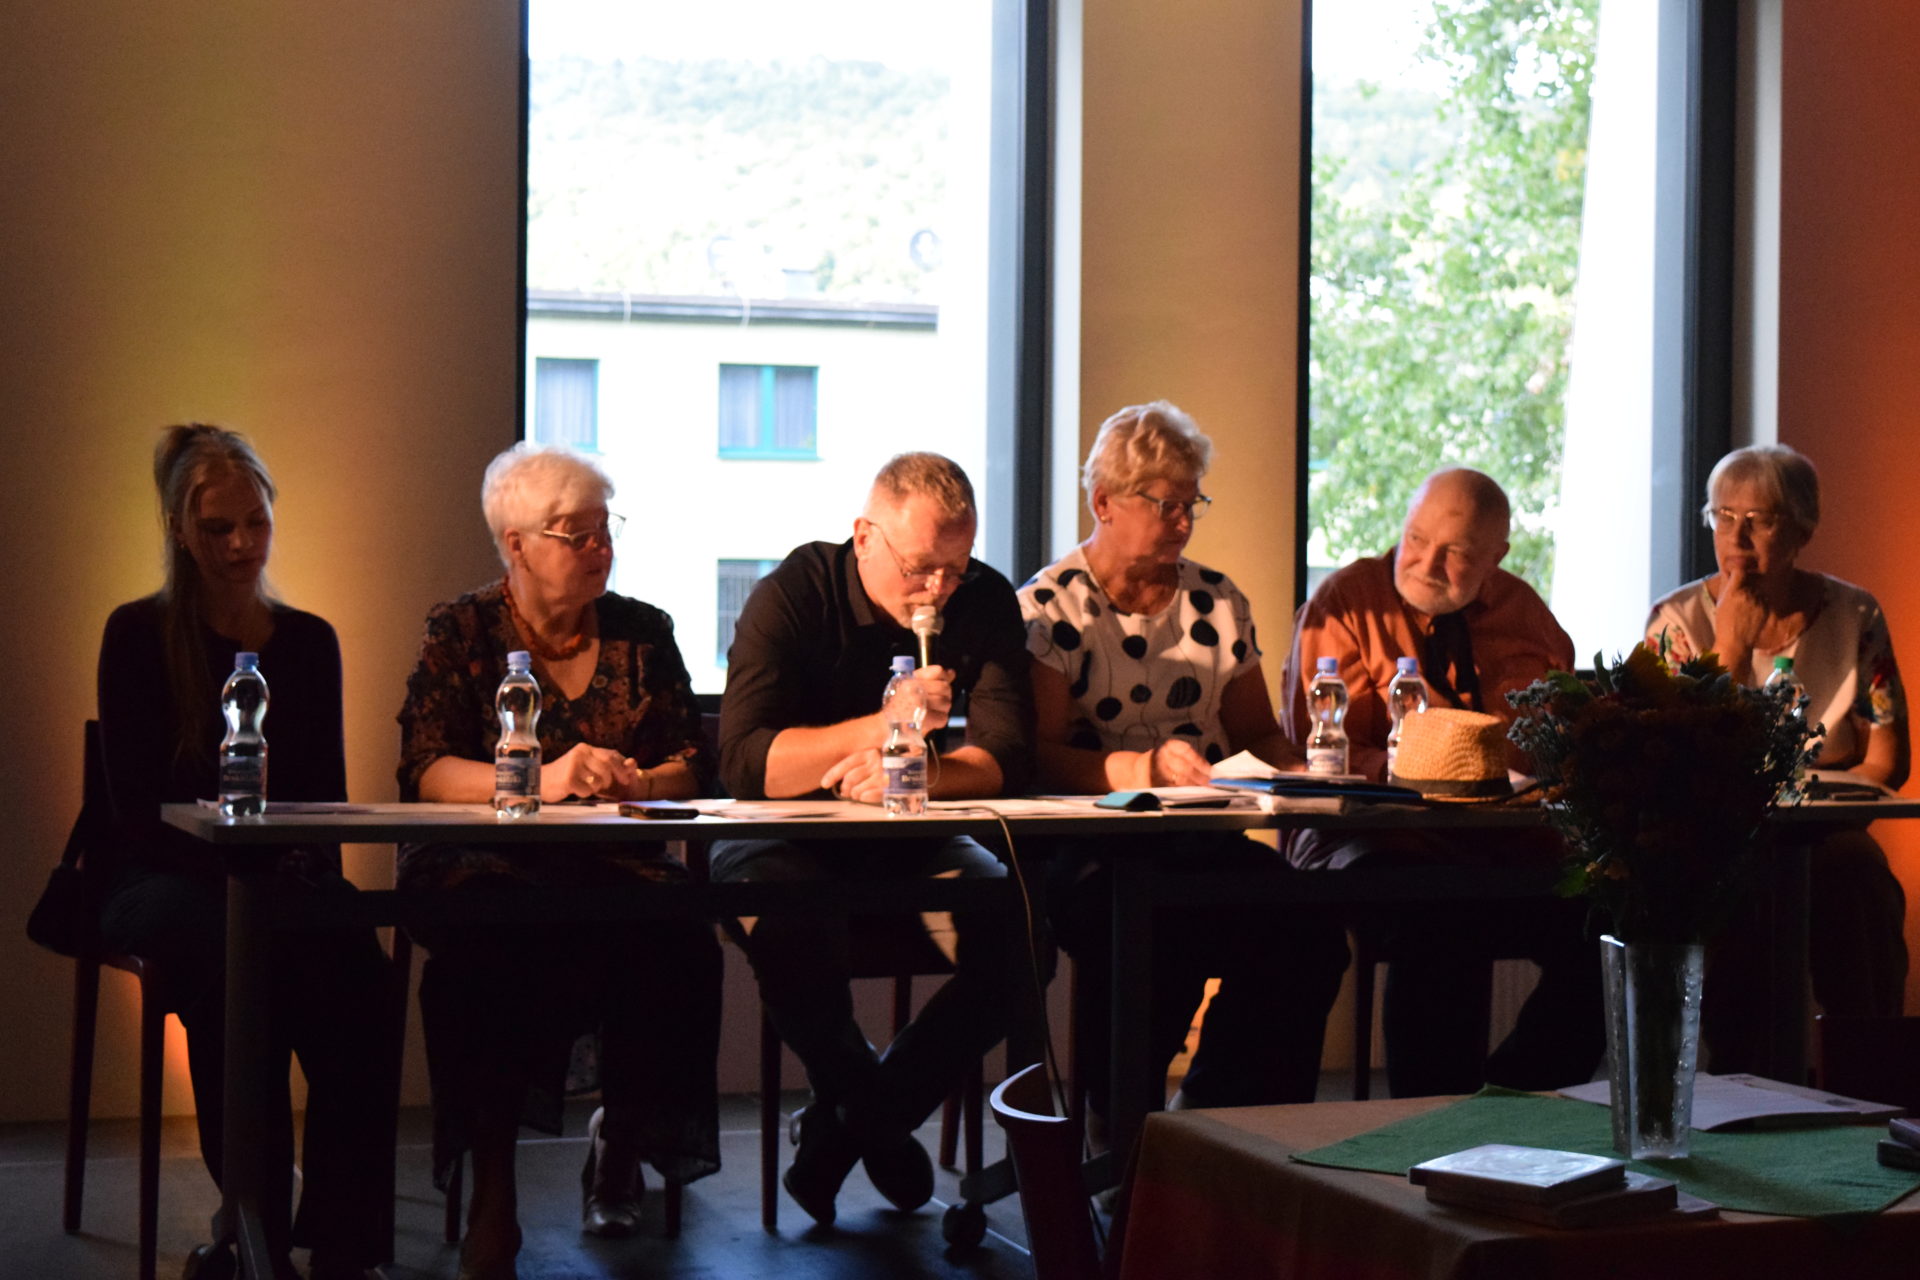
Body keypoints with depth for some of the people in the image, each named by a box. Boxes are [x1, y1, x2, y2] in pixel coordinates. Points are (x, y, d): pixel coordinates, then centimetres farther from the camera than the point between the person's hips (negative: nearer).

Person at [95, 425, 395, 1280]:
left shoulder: (309, 642, 15)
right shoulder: (139, 635, 3)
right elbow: (135, 806, -4)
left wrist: (307, 868, -9)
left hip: (288, 882, 3)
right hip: (161, 878, -3)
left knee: (359, 976, -31)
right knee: (229, 957, -38)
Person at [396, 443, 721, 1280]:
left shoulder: (642, 633, 15)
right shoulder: (461, 633, 7)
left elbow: (692, 771, 10)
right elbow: (425, 773, -5)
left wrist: (635, 785, -13)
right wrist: (539, 780, -21)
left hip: (616, 866, 3)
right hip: (488, 866, -2)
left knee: (678, 940, -31)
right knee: (492, 942, -38)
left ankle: (624, 1139, -1)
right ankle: (491, 1200, -26)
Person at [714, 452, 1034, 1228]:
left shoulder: (985, 604, -3)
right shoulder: (793, 596, -13)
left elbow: (1006, 757, -12)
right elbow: (744, 762, -24)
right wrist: (882, 727, -34)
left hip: (913, 844, 3)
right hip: (791, 839, -3)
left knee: (1015, 928, -24)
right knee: (786, 914, -37)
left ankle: (855, 1121, 0)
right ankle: (874, 1118, -5)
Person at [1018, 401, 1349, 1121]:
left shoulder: (1219, 603, 18)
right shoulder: (1048, 608, 2)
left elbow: (1258, 732, 21)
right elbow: (1042, 756, -7)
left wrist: (1295, 771, -1)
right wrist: (1142, 767, -22)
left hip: (1207, 847, 5)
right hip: (1091, 849, -4)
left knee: (1307, 926, -27)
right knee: (1150, 933, -38)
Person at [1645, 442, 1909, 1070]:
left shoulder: (1854, 618, 5)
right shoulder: (1678, 620, 2)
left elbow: (1887, 761, 4)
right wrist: (1732, 648, -12)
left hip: (1825, 837, 1)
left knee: (1857, 886, -30)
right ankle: (1744, 1082, -20)